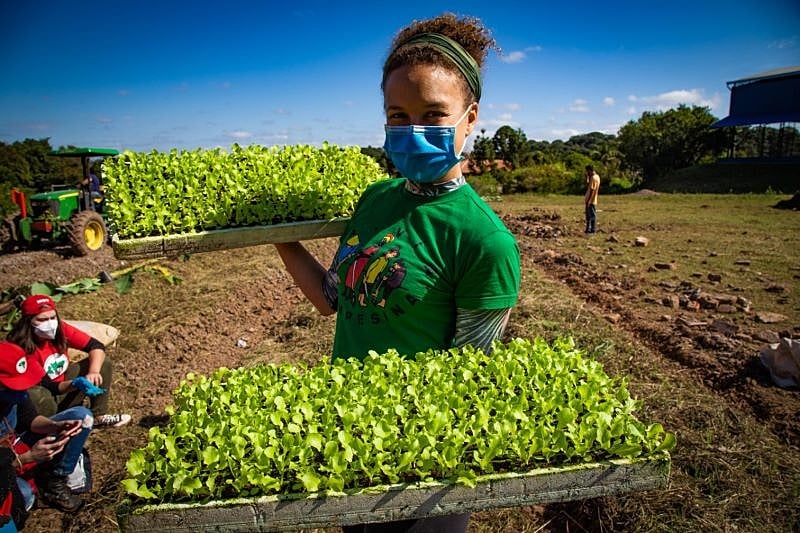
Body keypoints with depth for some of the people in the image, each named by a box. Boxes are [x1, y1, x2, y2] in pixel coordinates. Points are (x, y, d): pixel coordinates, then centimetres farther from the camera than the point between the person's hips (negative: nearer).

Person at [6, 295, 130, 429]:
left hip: (63, 383, 6)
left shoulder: (59, 329, -14)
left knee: (103, 362, -6)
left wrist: (94, 372, -30)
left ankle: (98, 416, 1)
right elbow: (48, 387, -25)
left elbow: (96, 346, -13)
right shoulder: (21, 348, -27)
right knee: (35, 396, -39)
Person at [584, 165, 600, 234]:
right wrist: (587, 178, 10)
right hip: (591, 200, 10)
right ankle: (588, 229, 22)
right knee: (588, 215, 15)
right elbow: (588, 186, 19)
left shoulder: (593, 178, -17)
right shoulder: (597, 176, 14)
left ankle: (592, 231, 1)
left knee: (592, 215, -4)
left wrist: (588, 200, -22)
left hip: (591, 200, -10)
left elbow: (592, 190, -22)